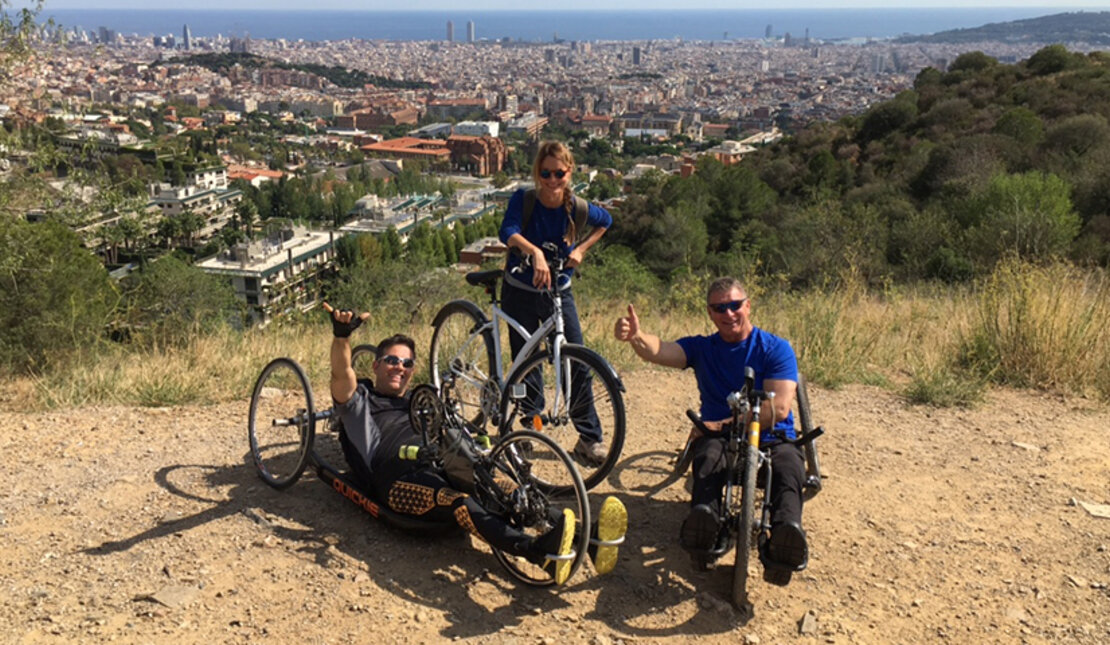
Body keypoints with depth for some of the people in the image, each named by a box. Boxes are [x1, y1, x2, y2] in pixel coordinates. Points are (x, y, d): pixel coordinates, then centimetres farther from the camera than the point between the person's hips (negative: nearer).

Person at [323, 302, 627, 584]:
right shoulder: (362, 402, 23)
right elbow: (341, 376, 1)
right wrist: (341, 334, -17)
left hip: (446, 469, 6)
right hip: (402, 479, -6)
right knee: (459, 502, -39)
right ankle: (539, 551, -65)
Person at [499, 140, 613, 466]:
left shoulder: (577, 208, -12)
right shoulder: (523, 200, -17)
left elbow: (606, 221, 10)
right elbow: (508, 232, -36)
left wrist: (581, 249, -4)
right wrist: (535, 252, -54)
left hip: (558, 292, 1)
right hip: (520, 292, -1)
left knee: (578, 364, -2)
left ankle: (590, 438, 11)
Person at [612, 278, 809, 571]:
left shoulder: (776, 348, 4)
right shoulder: (702, 347, 13)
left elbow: (778, 408, -10)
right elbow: (659, 351, -9)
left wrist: (720, 425, -13)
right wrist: (636, 336, -33)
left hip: (772, 438, -1)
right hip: (720, 438, 2)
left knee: (788, 465, -34)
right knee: (709, 454, -34)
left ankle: (787, 531, -58)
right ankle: (705, 517, -58)